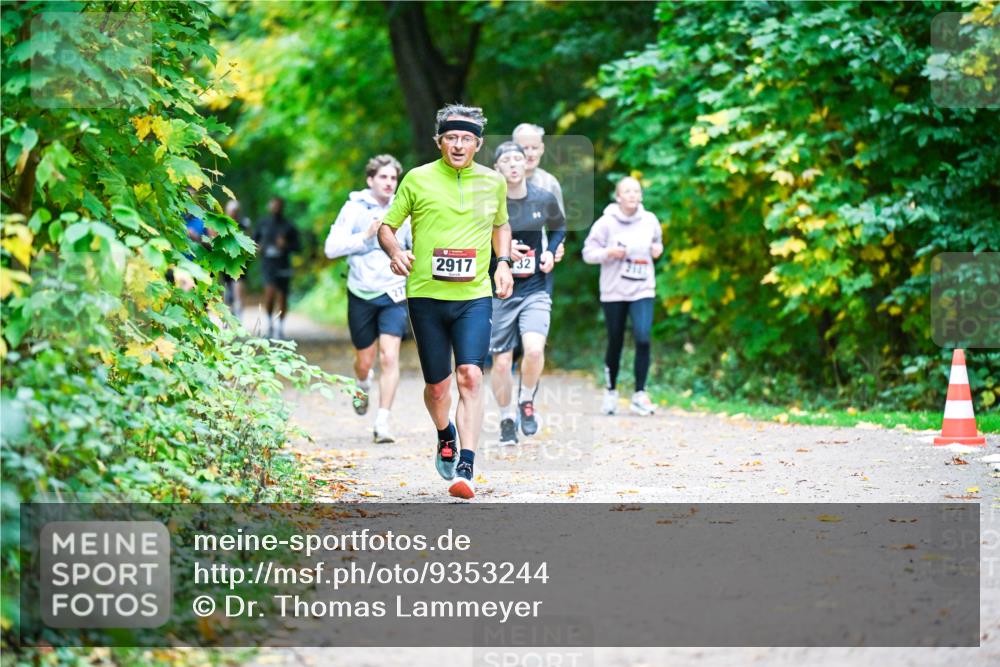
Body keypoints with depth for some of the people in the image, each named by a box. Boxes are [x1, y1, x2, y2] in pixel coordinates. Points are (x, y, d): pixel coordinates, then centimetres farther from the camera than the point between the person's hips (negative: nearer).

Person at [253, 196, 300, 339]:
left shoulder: (288, 226, 2)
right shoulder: (263, 224, 6)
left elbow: (297, 247, 4)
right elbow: (254, 239, 19)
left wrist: (286, 245, -16)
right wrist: (258, 247, -3)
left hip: (283, 265, 1)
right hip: (267, 263, -1)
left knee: (282, 297, 6)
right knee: (270, 291, -20)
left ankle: (280, 327, 21)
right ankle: (270, 323, -4)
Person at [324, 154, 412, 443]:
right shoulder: (354, 209, -3)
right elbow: (331, 248, -10)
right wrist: (365, 236, -20)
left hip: (393, 294, 0)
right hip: (362, 294, 0)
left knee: (389, 356, -15)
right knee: (364, 361, 10)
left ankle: (383, 422, -12)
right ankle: (363, 384, 47)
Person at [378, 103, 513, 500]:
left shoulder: (493, 182, 8)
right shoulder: (417, 179, 0)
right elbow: (387, 226, 8)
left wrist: (503, 263, 11)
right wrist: (395, 252, -13)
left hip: (475, 296, 0)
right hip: (426, 294, 0)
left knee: (470, 375, -17)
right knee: (437, 384, 7)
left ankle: (465, 469, -21)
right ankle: (445, 436, 41)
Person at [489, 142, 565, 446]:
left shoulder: (544, 200, 0)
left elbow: (559, 226, 20)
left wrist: (551, 251, 2)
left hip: (535, 290, 1)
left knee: (534, 350, -21)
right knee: (501, 361, 3)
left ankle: (526, 402, 8)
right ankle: (507, 420, 26)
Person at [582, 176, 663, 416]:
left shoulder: (649, 220, 2)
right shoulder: (606, 223, -6)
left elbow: (657, 242, 21)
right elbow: (588, 252, -3)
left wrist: (658, 249, -1)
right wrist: (609, 253, -19)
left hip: (642, 290, 1)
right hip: (614, 291, -1)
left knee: (643, 338, -15)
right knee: (615, 343, 7)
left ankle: (640, 395, -8)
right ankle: (611, 392, 28)